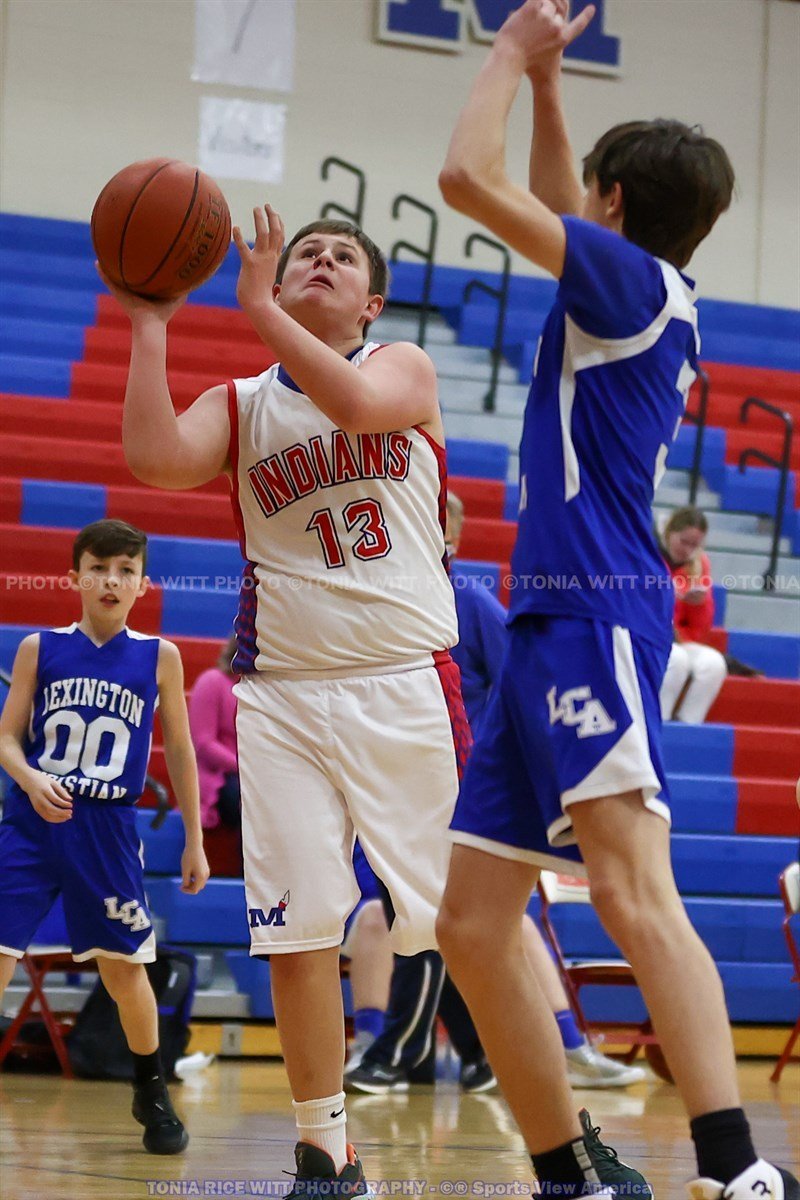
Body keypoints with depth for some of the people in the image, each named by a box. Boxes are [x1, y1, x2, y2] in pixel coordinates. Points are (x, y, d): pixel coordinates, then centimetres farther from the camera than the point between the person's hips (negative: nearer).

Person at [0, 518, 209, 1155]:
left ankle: (152, 1092, 30)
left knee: (125, 966, 8)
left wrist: (195, 841, 10)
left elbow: (180, 751, 8)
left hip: (107, 832, 0)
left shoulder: (159, 658, 2)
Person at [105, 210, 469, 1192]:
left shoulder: (405, 370, 6)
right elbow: (155, 458, -10)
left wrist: (257, 306, -17)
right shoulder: (239, 406, 12)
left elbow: (355, 403, -19)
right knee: (296, 930, -3)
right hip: (285, 696, 2)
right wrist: (149, 327, -9)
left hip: (404, 684, -2)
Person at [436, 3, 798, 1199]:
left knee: (631, 884, -24)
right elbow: (545, 206, 41)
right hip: (552, 620, 10)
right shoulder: (635, 294, 21)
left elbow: (467, 177, -8)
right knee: (471, 923, 7)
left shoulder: (635, 278, -3)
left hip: (598, 616, -10)